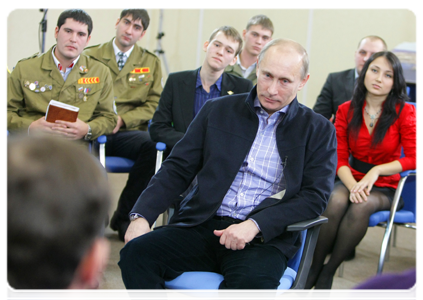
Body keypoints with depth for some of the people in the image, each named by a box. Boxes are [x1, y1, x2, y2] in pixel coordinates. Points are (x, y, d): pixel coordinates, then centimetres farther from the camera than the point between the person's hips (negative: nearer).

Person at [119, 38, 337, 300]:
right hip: (202, 226, 3)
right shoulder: (218, 110, 13)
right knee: (136, 252, -24)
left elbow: (315, 197, -2)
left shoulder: (318, 130, 7)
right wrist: (141, 215, -6)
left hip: (264, 236, -2)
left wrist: (256, 225, -16)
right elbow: (178, 169, 11)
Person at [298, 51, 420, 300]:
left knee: (361, 207, -35)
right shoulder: (347, 110, 3)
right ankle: (314, 268, -18)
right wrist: (353, 185, -21)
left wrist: (376, 171, -23)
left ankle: (329, 272, -19)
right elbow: (340, 158, -1)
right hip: (353, 180, 2)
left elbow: (414, 158, -12)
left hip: (385, 188, -2)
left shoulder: (404, 112, -4)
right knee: (336, 201, -33)